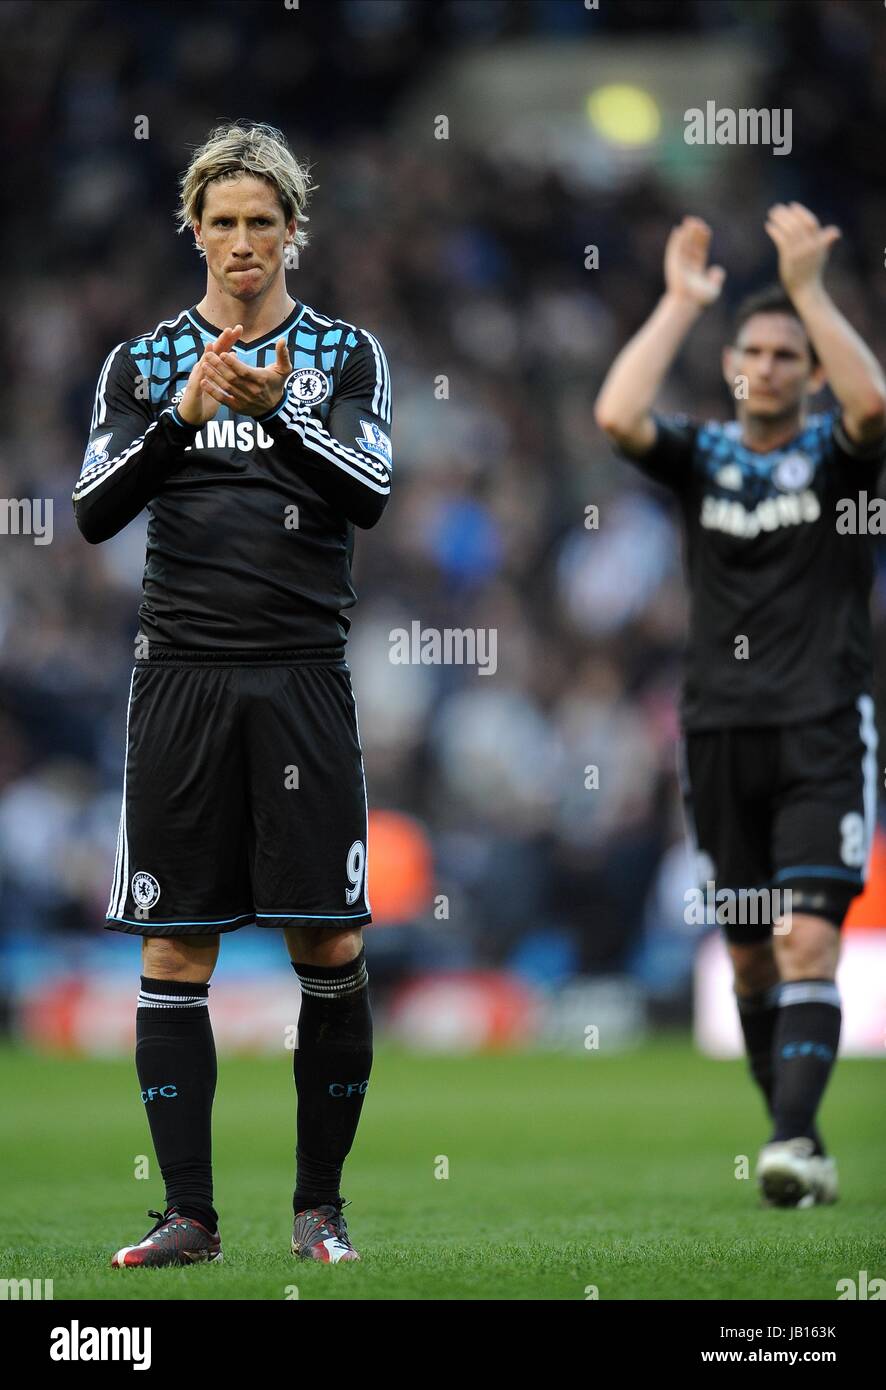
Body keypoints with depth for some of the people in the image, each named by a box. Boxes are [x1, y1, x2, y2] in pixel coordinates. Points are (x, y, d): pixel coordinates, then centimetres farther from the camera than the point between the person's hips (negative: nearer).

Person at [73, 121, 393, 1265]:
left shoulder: (344, 354, 6)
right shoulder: (144, 362, 9)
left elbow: (369, 492, -9)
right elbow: (94, 512, -3)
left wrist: (276, 414, -25)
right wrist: (181, 417, -19)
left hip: (303, 678, -1)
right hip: (181, 680, 1)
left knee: (330, 950, -3)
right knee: (174, 954, -1)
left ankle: (319, 1205, 8)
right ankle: (188, 1215, 4)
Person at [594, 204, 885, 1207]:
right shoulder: (701, 456, 9)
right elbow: (617, 416, -11)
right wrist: (681, 303, -8)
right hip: (719, 732, 3)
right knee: (749, 954, 6)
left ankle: (792, 1141, -25)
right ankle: (797, 1140, 17)